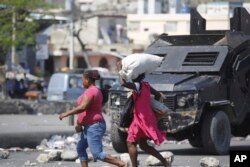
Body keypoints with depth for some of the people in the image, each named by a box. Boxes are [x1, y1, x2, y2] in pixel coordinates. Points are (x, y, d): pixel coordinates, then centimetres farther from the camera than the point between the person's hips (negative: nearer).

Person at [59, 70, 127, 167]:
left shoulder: (90, 91, -17)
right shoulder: (95, 90, 15)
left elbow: (82, 107, -27)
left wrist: (66, 114, -20)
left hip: (94, 126, -11)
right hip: (91, 126, 11)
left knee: (97, 154, -14)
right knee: (80, 148, 16)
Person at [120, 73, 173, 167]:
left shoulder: (138, 85, -16)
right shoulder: (146, 85, 10)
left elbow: (123, 83, -30)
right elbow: (158, 95, 22)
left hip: (141, 119, -9)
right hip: (148, 117, 9)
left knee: (131, 143, -4)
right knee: (143, 145, 17)